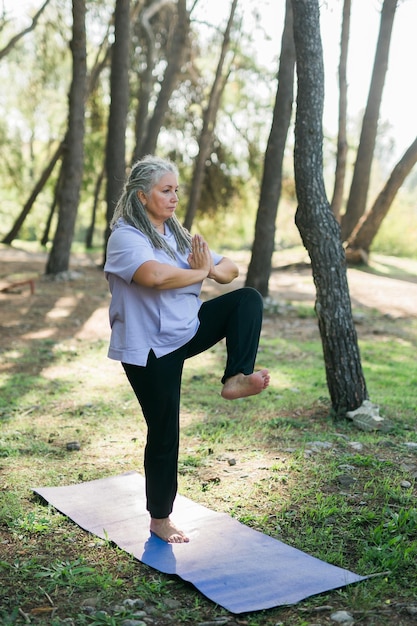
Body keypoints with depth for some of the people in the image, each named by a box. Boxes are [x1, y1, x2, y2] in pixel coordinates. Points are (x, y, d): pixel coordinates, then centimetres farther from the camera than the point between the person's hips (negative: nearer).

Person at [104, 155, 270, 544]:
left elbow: (230, 270, 10)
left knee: (248, 299, -8)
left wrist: (214, 269, -15)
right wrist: (200, 272, -19)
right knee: (164, 433, 1)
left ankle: (236, 379, -17)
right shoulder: (126, 236, -16)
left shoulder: (177, 234, 8)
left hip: (187, 330, 7)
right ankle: (159, 519, 19)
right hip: (149, 348, -7)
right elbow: (155, 275, -37)